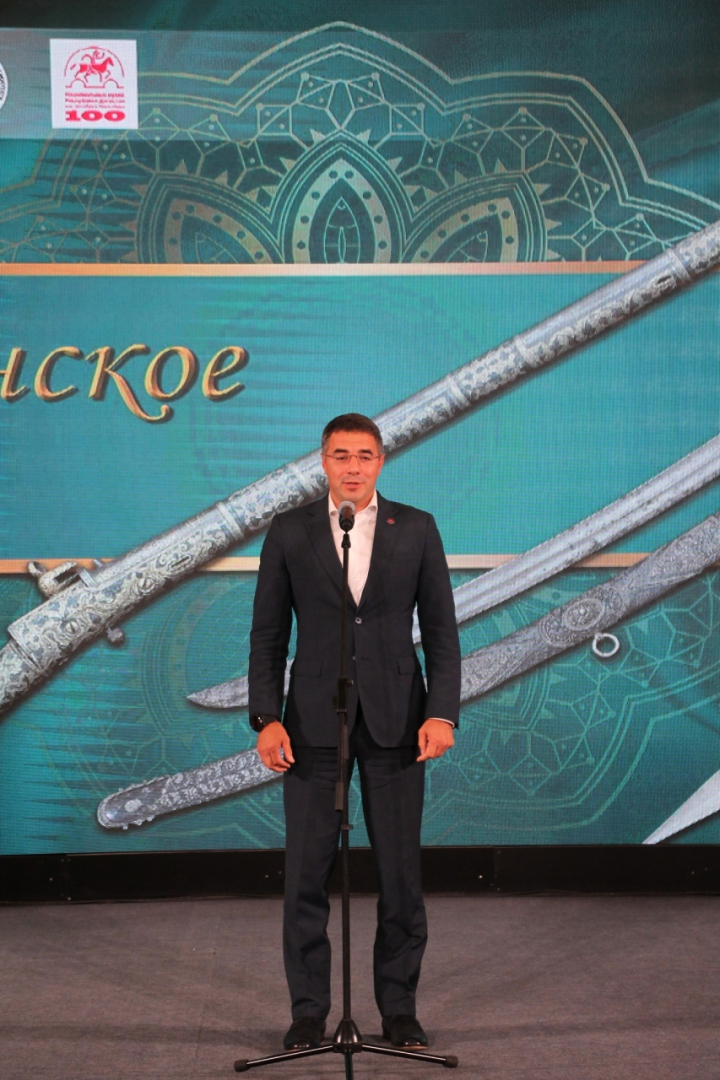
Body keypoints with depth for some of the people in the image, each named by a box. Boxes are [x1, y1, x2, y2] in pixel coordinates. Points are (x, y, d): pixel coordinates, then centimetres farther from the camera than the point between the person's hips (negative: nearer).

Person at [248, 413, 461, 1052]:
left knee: (401, 873, 6)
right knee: (306, 874, 4)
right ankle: (309, 1010, 18)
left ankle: (399, 1005, 21)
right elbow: (268, 634, 4)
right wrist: (266, 718, -5)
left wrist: (442, 713, -7)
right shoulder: (290, 532, 4)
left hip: (394, 722, 0)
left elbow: (441, 629, 3)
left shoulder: (416, 529, 4)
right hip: (313, 723, 0)